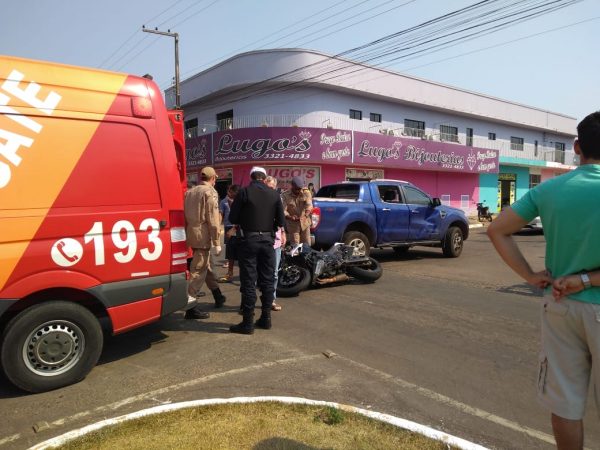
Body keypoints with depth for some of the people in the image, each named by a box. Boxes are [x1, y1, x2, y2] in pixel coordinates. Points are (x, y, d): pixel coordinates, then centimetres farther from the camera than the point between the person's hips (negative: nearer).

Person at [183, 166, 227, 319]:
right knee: (198, 270, -4)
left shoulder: (190, 192, 14)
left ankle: (218, 295, 34)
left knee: (206, 265, 20)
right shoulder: (210, 192, -9)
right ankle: (189, 305, -4)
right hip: (203, 235, -8)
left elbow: (185, 215, 14)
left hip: (191, 234, 8)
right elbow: (213, 220, -15)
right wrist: (217, 243, -13)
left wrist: (187, 234, 18)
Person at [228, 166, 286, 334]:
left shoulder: (244, 192, -8)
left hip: (248, 240, -3)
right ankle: (266, 318, 19)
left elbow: (232, 218, -7)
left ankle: (248, 322, 2)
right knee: (267, 280, 12)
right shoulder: (274, 194, 1)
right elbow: (280, 221, 1)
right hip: (267, 240, 3)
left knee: (249, 281, 0)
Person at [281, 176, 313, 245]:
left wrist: (305, 215, -37)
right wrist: (290, 217, -36)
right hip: (293, 224, -2)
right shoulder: (286, 195, -10)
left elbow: (309, 206, -17)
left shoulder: (306, 193, -5)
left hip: (305, 223, 2)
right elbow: (283, 210, -16)